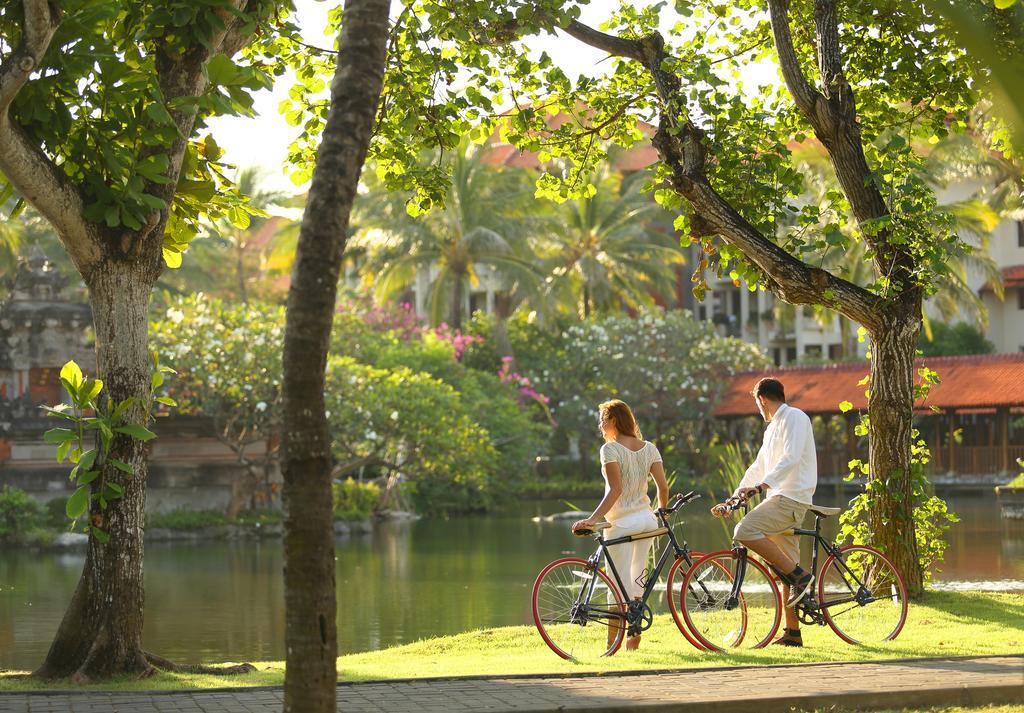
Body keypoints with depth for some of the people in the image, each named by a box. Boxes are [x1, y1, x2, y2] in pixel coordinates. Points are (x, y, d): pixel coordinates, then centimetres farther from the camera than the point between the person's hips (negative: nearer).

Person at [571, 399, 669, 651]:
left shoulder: (610, 449, -11)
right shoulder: (649, 448, 7)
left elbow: (615, 490, -20)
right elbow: (663, 486, 3)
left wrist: (593, 519, -24)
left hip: (622, 522, -6)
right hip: (647, 518, 6)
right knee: (637, 579, 15)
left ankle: (611, 645, 0)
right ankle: (634, 639, 19)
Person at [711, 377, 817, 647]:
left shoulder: (794, 417, -7)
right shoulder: (773, 427, 24)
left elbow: (791, 458, -21)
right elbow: (757, 468, 26)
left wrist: (762, 486, -30)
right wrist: (731, 500, 22)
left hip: (790, 498, -10)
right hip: (780, 500, 10)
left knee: (745, 531, -26)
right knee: (784, 571, 8)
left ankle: (799, 575, -21)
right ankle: (792, 633, 10)